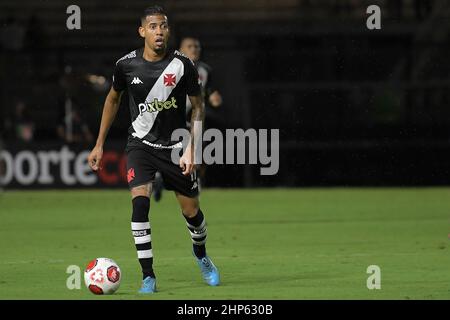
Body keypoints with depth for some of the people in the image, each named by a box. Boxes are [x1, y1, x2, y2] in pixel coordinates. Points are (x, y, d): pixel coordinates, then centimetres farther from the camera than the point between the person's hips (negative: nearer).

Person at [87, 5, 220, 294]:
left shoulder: (182, 65, -14)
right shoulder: (126, 65, -9)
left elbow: (198, 106, -4)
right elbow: (113, 99, 10)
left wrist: (191, 149, -12)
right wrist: (100, 145, 11)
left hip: (175, 145, 0)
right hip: (141, 143, 0)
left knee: (191, 211, 6)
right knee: (140, 200, -21)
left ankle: (201, 255, 40)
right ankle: (148, 277, -15)